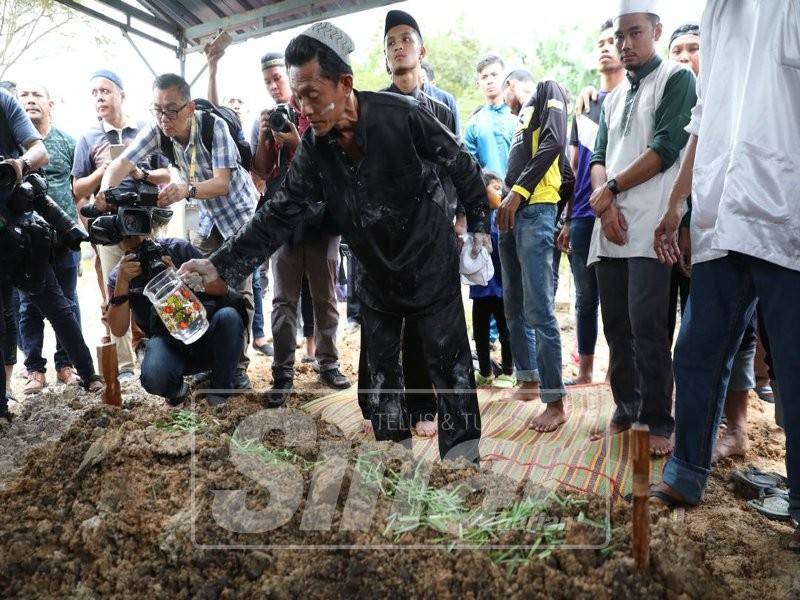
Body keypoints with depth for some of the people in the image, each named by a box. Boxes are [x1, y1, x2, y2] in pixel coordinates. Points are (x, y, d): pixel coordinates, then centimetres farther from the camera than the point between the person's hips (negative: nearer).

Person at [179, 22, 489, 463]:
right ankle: (395, 441, 31)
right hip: (376, 275, 5)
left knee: (448, 361, 2)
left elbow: (460, 163, -7)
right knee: (381, 365, 13)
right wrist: (220, 264, -20)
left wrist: (478, 223, 0)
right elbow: (279, 215, -11)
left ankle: (462, 449, 17)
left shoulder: (401, 116, -21)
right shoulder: (314, 149, -10)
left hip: (432, 265, -4)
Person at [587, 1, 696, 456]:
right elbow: (598, 158, 15)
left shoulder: (677, 79, 5)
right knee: (617, 327, 7)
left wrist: (610, 189, -4)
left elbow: (666, 149, -8)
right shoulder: (614, 99, 24)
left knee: (647, 327, -11)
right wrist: (606, 206, -4)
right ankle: (626, 410, 18)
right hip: (610, 229, 6)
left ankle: (660, 422, 0)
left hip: (650, 228, -6)